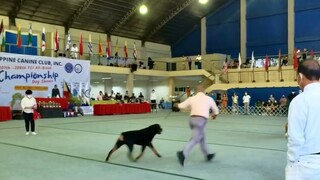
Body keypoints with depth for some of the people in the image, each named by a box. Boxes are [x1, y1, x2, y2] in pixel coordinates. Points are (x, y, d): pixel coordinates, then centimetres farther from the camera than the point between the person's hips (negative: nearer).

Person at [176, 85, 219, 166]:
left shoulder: (192, 98, 10)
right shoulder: (209, 99, 8)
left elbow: (180, 106, 12)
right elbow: (216, 110, 22)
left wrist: (178, 104, 38)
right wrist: (214, 115, 46)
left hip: (192, 119, 5)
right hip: (201, 120, -5)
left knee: (201, 137, 22)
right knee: (195, 140, -10)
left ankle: (207, 155, 33)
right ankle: (183, 154, -30)